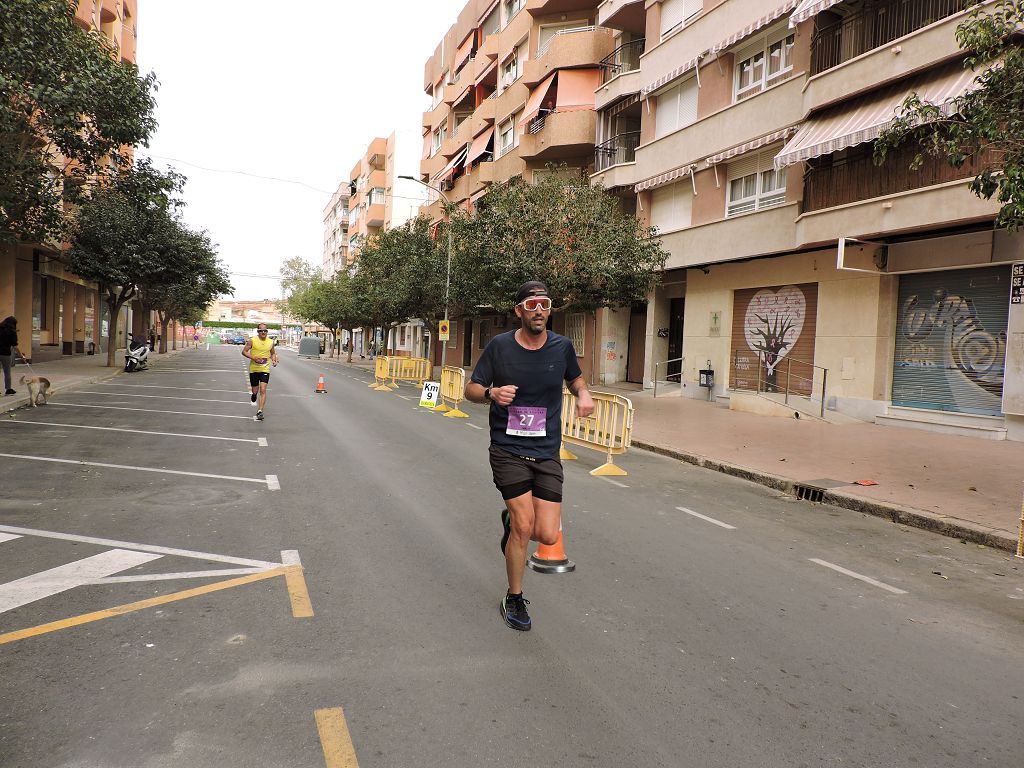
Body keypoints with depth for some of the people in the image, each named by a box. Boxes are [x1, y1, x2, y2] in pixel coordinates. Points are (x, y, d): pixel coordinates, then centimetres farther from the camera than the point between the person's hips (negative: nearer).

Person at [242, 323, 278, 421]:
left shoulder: (271, 342, 3)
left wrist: (274, 360, -2)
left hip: (265, 369, 0)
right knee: (255, 390, 9)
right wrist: (253, 358, -18)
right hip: (253, 369, 0)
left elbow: (273, 353, 19)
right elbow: (244, 352, -3)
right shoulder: (252, 341, -5)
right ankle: (253, 397, 47)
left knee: (263, 390, -14)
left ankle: (260, 411, -13)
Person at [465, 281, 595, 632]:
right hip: (508, 450, -2)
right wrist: (492, 393, -21)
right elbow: (471, 389, 2)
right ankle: (514, 600, 18)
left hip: (546, 454, 3)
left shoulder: (561, 346, 1)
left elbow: (575, 378, 21)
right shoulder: (499, 346, -5)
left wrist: (583, 394, -3)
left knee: (548, 535, -4)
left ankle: (511, 520, 33)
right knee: (524, 527, -7)